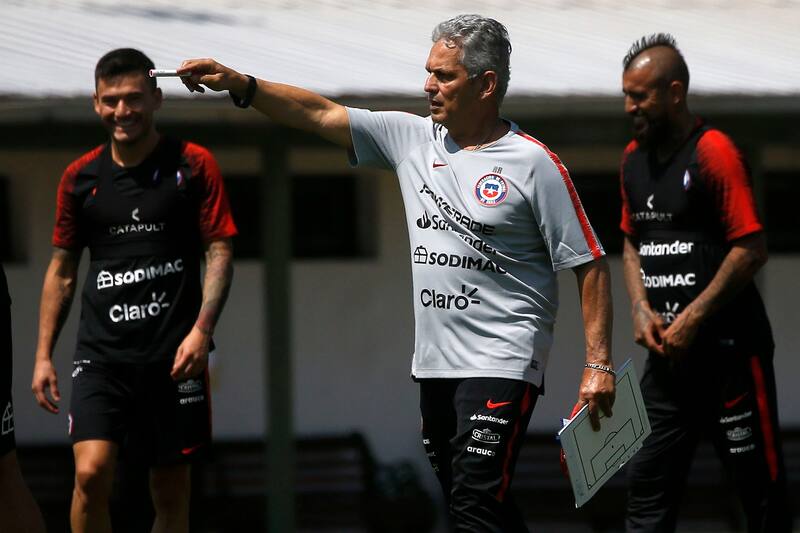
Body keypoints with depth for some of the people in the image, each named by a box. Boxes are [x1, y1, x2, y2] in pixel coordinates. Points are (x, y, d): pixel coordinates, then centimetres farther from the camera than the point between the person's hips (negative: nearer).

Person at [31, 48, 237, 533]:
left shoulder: (193, 165, 1)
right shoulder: (80, 178, 9)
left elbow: (220, 251, -1)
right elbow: (62, 269, 16)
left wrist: (201, 329, -14)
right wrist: (44, 354, 11)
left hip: (175, 354, -1)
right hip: (101, 352, 1)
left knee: (171, 490, 3)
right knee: (91, 474, -16)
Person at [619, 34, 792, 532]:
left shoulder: (714, 151, -13)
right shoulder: (634, 157, 10)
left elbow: (752, 249, -16)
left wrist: (692, 319, -16)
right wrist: (642, 308, 2)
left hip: (729, 346, -7)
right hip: (669, 352, 7)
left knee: (759, 481, 2)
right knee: (649, 480, 3)